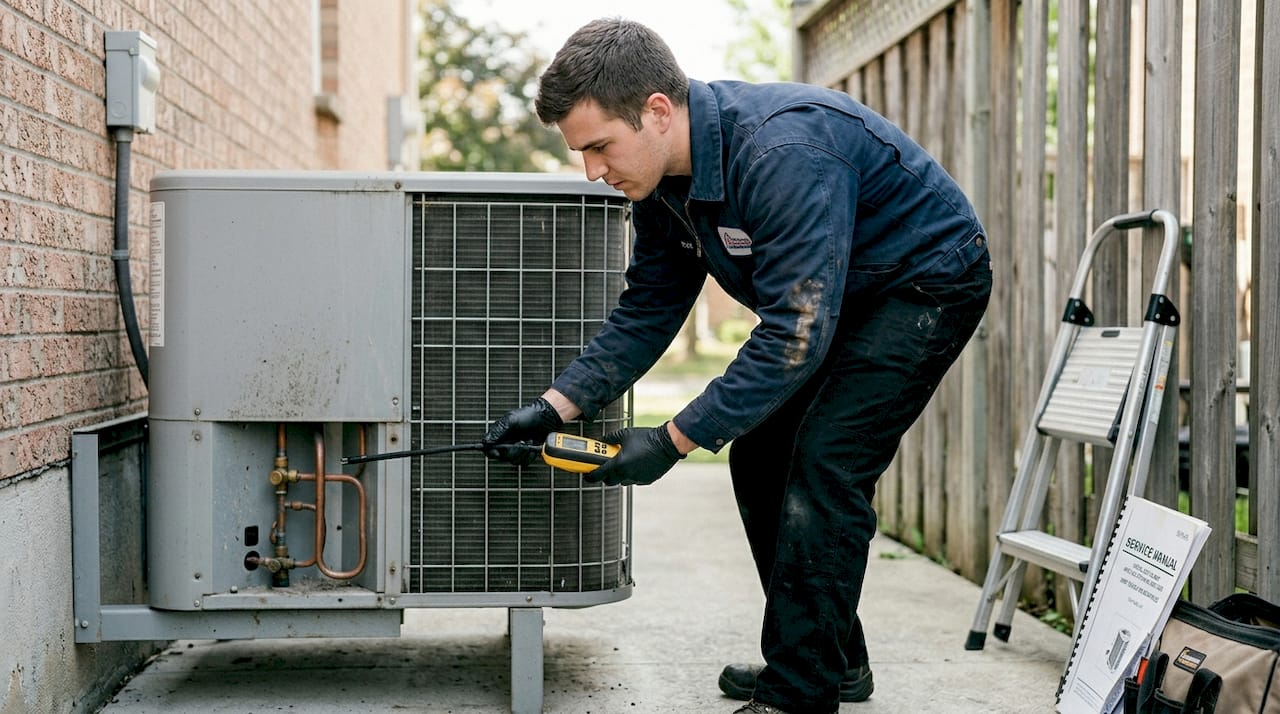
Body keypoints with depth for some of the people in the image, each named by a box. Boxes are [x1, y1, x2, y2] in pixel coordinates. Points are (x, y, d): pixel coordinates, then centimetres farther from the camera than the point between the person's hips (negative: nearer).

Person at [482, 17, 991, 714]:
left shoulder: (783, 153, -36)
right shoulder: (660, 179, -8)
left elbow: (795, 336, -36)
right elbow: (644, 314, 0)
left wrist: (674, 440, -32)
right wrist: (555, 405, -12)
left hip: (928, 279, -9)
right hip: (842, 294, 9)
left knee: (820, 468, -18)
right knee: (759, 460, 6)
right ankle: (835, 658, 20)